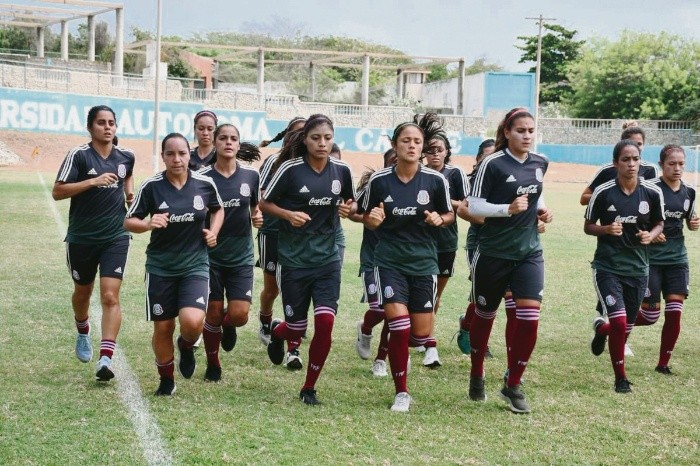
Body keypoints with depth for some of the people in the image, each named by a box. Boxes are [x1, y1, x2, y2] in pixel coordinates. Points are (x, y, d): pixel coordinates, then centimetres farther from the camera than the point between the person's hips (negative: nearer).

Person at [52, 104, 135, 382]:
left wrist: (130, 193, 6)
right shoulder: (79, 155, -11)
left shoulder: (126, 156, 2)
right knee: (82, 291, 19)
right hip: (81, 237, -1)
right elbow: (57, 192, -18)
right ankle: (83, 334, 49)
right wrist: (93, 181, -26)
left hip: (115, 237, 1)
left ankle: (106, 359, -18)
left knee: (110, 297, -12)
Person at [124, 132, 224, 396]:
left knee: (192, 321, -20)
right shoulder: (152, 186, -9)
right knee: (162, 327, 6)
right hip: (160, 267, 0)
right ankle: (166, 380, 29)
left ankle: (187, 345, 17)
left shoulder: (204, 184, -4)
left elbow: (218, 209, 17)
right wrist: (148, 224, -24)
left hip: (195, 265, 0)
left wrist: (213, 231, 0)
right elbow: (129, 222, -4)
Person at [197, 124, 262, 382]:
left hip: (241, 256, 1)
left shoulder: (251, 175, -2)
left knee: (239, 315, -9)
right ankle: (212, 364, 26)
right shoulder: (203, 177, -8)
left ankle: (228, 325, 29)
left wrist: (258, 217, -7)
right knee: (213, 314, 4)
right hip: (211, 256, -1)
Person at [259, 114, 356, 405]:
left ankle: (309, 388, 9)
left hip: (327, 260, 2)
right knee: (296, 330, 5)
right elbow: (264, 203, -2)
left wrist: (348, 209, -7)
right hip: (294, 260, -2)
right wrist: (289, 214, -19)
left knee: (325, 323, -10)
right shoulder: (290, 169, -10)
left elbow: (352, 203, 17)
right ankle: (276, 331, 45)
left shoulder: (341, 170, 0)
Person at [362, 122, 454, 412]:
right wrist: (373, 221, -14)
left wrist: (439, 219, -13)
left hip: (423, 260, 1)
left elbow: (449, 215, 9)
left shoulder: (436, 180, -5)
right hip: (389, 260, -1)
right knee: (399, 325, -14)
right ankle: (401, 393, 3)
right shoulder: (379, 180, -5)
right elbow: (367, 219, 8)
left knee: (421, 335, 1)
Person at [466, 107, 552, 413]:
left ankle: (513, 386, 4)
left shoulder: (540, 163, 5)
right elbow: (474, 206, -13)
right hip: (493, 252, -4)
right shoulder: (493, 164, -13)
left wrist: (540, 209, 5)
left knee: (529, 317, -10)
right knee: (484, 315, 12)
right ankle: (477, 376, 34)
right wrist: (508, 208, -25)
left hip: (529, 251, 4)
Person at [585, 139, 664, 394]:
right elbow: (588, 226, 1)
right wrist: (606, 229, -19)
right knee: (619, 321, -16)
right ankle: (620, 378, 1)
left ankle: (601, 329, 49)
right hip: (607, 267, -3)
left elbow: (659, 223, 11)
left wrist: (651, 236, -10)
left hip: (637, 268, 3)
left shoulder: (653, 192, -4)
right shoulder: (603, 192, -9)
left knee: (626, 326, 12)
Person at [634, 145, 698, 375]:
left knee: (674, 312, -3)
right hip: (650, 258, -5)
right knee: (651, 314, -4)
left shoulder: (689, 192, 6)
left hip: (677, 257, 5)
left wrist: (694, 224, -1)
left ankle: (663, 364, 9)